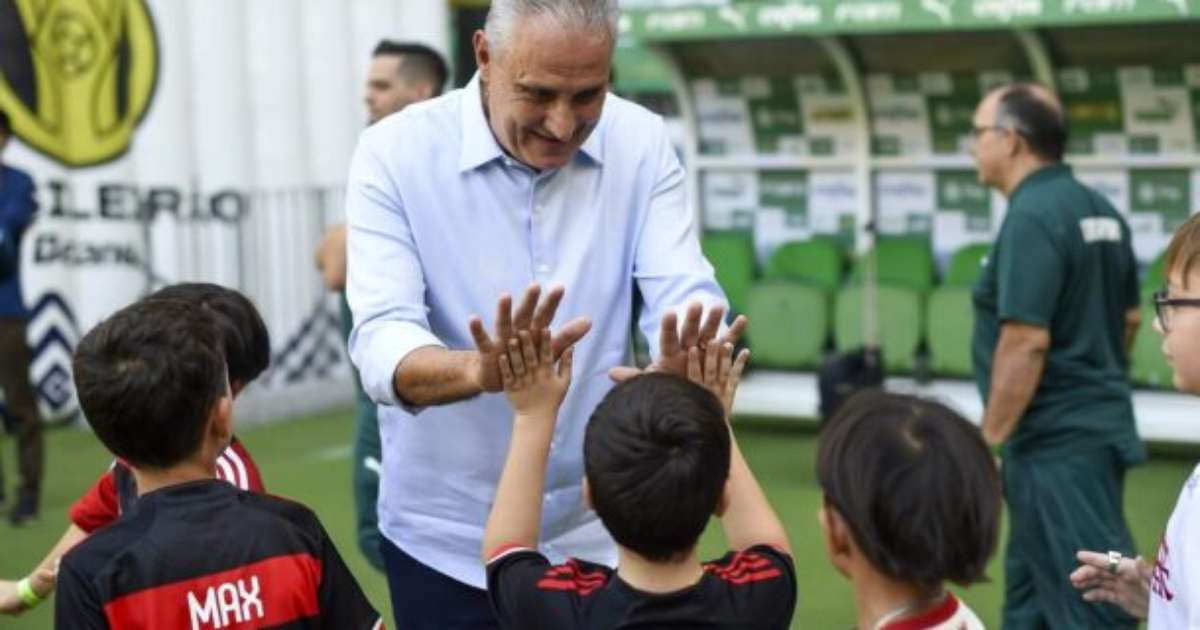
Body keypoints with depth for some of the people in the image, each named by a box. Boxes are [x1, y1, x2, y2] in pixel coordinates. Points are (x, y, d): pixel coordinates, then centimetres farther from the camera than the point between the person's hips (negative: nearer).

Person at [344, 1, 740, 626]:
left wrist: (686, 366, -38)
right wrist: (481, 371, -45)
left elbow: (683, 294, -13)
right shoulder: (395, 152, -14)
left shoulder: (643, 143, -5)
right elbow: (380, 343, -23)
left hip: (602, 530, 3)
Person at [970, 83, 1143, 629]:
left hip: (1057, 440, -10)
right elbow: (1129, 318, 18)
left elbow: (1026, 343, -23)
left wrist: (991, 439, -16)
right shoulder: (1100, 211, 10)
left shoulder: (1032, 216, -18)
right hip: (1097, 425, 10)